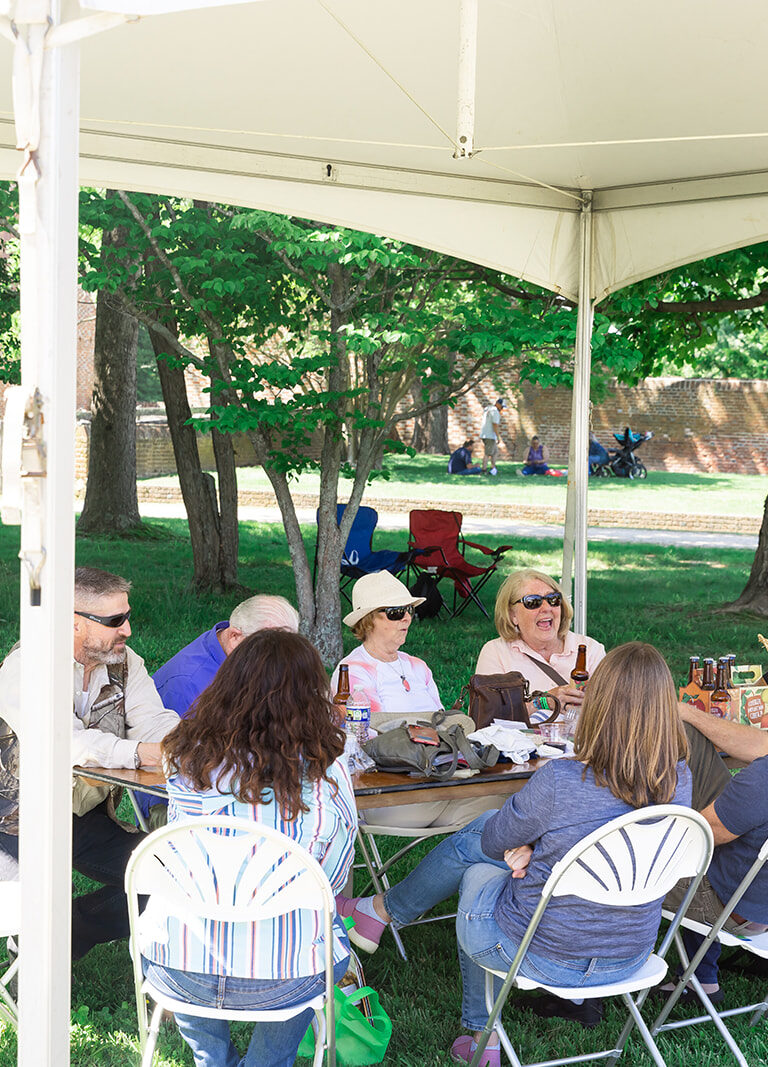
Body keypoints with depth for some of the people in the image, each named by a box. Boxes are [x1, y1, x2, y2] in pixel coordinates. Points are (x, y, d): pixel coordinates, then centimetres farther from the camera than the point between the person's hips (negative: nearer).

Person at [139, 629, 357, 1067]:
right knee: (335, 938, 31)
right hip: (279, 981, -2)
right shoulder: (326, 770, -13)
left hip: (174, 971, 2)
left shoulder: (188, 756, -9)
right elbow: (333, 877, 0)